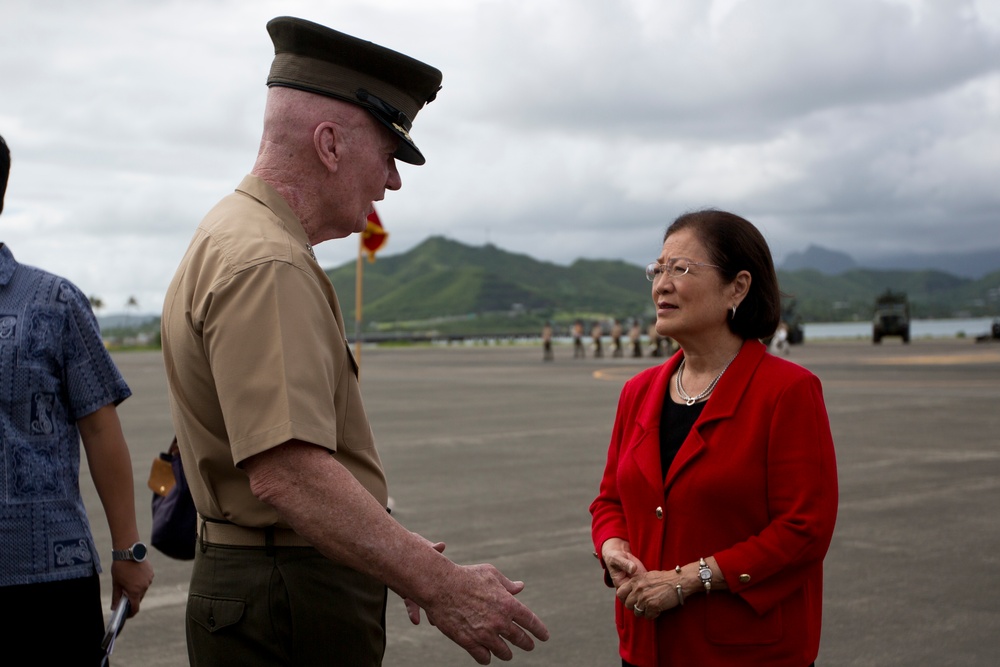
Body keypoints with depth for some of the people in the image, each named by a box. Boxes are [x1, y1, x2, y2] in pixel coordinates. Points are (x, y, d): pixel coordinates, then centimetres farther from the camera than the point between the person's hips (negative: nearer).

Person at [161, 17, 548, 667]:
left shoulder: (236, 238, 15)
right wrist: (440, 585, -27)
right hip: (292, 612, -10)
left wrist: (395, 551, 21)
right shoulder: (266, 265, -20)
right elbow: (287, 474, -30)